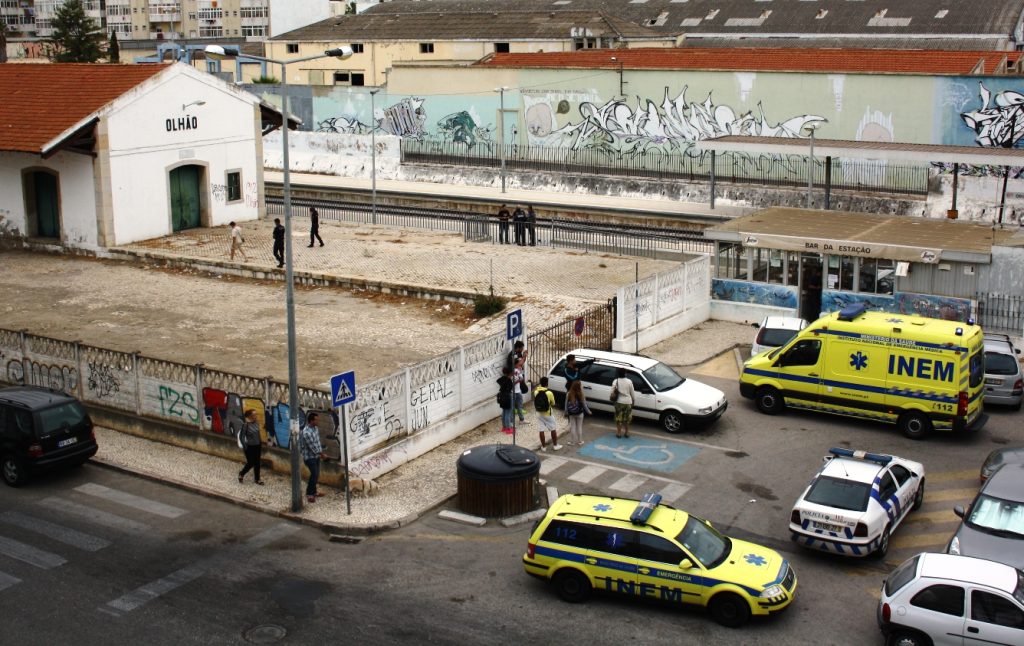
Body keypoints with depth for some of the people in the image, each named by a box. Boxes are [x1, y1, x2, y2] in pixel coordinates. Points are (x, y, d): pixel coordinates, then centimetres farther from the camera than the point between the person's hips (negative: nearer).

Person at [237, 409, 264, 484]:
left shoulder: (256, 423, -1)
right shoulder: (245, 425, -18)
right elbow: (242, 436, -14)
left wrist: (261, 443, 13)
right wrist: (245, 446, -14)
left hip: (257, 446, 6)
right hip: (250, 447, -6)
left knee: (257, 463, 11)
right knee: (250, 463, 3)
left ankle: (257, 479, 22)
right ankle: (241, 474, 30)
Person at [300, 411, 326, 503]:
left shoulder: (316, 428, 3)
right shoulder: (306, 432, -26)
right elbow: (312, 446, -22)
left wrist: (321, 451, 6)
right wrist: (320, 453, -9)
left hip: (316, 456, 9)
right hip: (309, 457, -9)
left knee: (316, 474, 14)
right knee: (314, 474, -13)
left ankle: (314, 491, 27)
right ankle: (309, 494, -3)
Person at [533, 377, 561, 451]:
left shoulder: (536, 392, -9)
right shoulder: (549, 393, -20)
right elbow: (553, 404, -8)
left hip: (539, 414, 3)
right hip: (548, 414, -3)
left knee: (541, 430, 9)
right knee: (553, 429, 12)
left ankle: (544, 446, 14)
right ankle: (555, 445, 19)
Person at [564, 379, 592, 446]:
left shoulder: (568, 394, -14)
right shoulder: (580, 395, -21)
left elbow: (566, 404, -6)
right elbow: (584, 405, -11)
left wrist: (566, 412, 9)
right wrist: (588, 412, 5)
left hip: (571, 414, 2)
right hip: (579, 413, -2)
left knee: (572, 427, 14)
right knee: (579, 427, 12)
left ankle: (572, 441, 22)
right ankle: (579, 442, 22)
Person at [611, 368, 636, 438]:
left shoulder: (616, 381, -8)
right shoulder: (629, 381, -5)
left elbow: (612, 392, -8)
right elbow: (632, 393, 1)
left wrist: (613, 398, 10)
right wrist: (632, 401, 15)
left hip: (619, 402, -1)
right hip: (628, 402, 1)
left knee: (619, 418, 9)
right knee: (627, 419, 13)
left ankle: (619, 433, 11)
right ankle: (626, 433, 19)